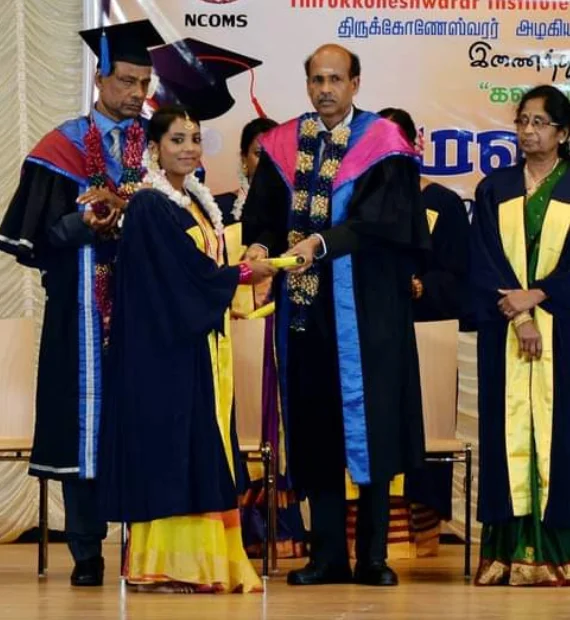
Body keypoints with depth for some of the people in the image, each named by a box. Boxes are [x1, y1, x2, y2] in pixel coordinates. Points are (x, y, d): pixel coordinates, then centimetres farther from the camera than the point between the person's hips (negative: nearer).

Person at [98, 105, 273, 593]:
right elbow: (187, 273, -16)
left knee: (206, 449, 7)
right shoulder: (150, 207, -11)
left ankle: (209, 560, 10)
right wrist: (244, 273, -4)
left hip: (204, 348, 9)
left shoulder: (198, 203, 16)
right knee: (170, 443, -8)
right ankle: (165, 564, -4)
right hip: (167, 349, -9)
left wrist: (227, 293, 0)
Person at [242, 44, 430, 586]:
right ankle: (327, 555, 10)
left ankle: (373, 556, 5)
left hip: (365, 309, -3)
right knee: (314, 430, 4)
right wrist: (259, 245, -14)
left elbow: (379, 218, -13)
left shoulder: (381, 144, -1)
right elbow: (260, 213, 7)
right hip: (304, 307, 3)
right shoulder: (283, 146, 11)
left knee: (369, 425, -2)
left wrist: (320, 243, -24)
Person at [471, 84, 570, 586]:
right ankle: (509, 553, -2)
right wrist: (518, 317, -11)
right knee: (508, 429, -2)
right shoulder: (494, 191, 11)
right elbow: (485, 262, 2)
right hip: (503, 332, 1)